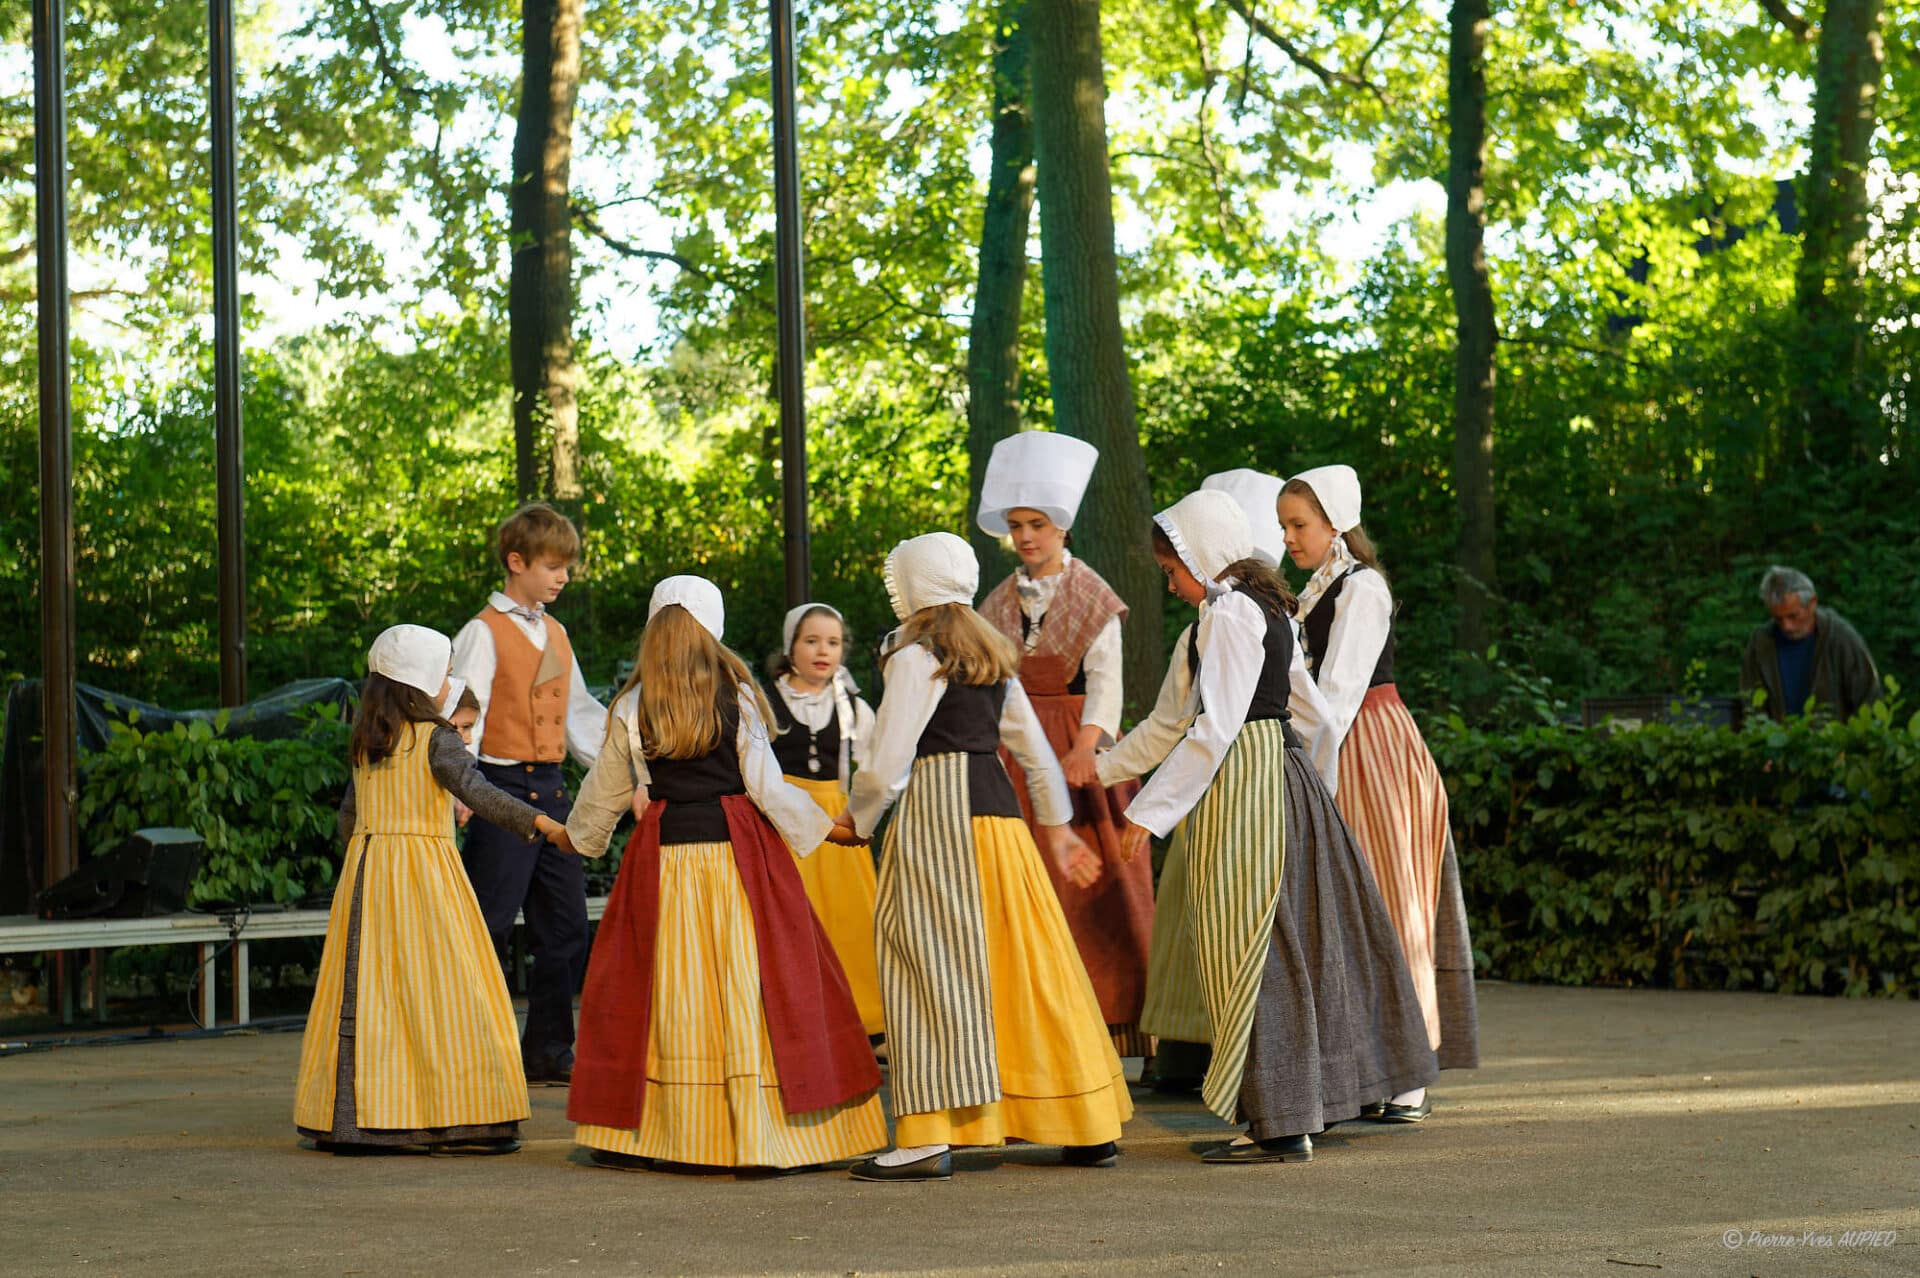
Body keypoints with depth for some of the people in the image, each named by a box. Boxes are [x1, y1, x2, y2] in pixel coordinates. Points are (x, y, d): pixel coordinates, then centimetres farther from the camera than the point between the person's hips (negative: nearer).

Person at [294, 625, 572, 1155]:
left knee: (366, 992, 7)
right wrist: (540, 823, -26)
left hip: (365, 867, 6)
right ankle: (458, 1118, -6)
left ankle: (352, 1117, 6)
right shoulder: (435, 739, -9)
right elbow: (474, 789, -21)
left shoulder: (365, 743, 11)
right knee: (444, 991, -4)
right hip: (424, 865, -6)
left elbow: (348, 815, 17)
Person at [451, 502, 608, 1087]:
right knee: (489, 926, -7)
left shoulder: (555, 634, 15)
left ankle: (549, 1050, 17)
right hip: (504, 788, -8)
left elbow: (579, 711, 23)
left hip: (551, 788, 8)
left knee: (565, 925, 9)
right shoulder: (484, 632, -7)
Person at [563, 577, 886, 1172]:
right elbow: (765, 785, -4)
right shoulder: (738, 695, -2)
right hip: (736, 849, -2)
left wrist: (580, 834, 33)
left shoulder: (631, 706, 3)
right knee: (747, 986, -2)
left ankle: (632, 1133, 8)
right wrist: (823, 828, 8)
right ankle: (764, 1133, -6)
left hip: (663, 851, 2)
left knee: (658, 988, 6)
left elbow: (606, 789, 14)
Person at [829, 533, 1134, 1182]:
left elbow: (889, 760, -10)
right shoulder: (993, 656, 17)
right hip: (998, 807, 8)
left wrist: (858, 821, 6)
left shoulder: (916, 656, -7)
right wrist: (1058, 828, 29)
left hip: (937, 810, -8)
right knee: (1021, 960, 10)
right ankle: (1091, 1128, 13)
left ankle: (929, 1137, -11)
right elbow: (1036, 749, 22)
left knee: (932, 963, -7)